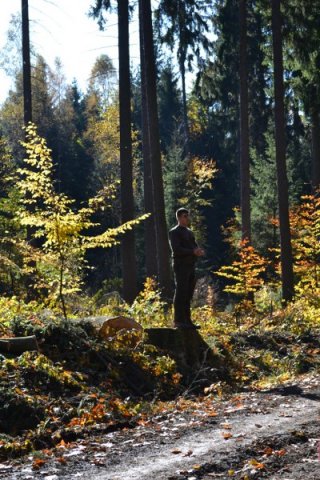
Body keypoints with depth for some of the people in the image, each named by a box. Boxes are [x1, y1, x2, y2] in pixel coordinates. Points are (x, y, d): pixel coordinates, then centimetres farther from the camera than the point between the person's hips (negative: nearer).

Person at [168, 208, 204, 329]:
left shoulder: (189, 232, 21)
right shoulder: (174, 232, -4)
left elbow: (195, 246, 17)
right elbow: (176, 249, -15)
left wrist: (200, 251, -7)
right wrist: (193, 251, -24)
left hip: (191, 266, 7)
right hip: (181, 266, -7)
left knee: (188, 295, 6)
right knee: (180, 294, -8)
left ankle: (187, 320, 8)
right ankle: (178, 321, -8)